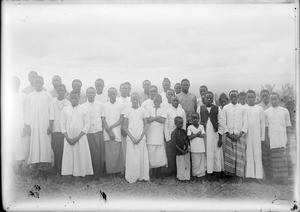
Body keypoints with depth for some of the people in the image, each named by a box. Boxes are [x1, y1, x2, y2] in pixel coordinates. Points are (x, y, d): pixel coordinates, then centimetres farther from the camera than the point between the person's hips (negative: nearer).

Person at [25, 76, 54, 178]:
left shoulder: (48, 95, 5)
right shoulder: (29, 96, 10)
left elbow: (51, 110, 3)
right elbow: (27, 111, 9)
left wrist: (50, 124, -5)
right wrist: (27, 125, 2)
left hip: (45, 124, -1)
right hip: (33, 124, 1)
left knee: (45, 145, -5)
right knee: (35, 145, -2)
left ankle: (44, 169, 0)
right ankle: (37, 169, 2)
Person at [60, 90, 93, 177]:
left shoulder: (83, 109, 3)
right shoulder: (65, 109, 7)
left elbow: (87, 124, -1)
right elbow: (62, 124, 6)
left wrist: (78, 137, -10)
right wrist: (67, 138, -7)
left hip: (80, 137, -1)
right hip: (68, 138, 1)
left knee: (81, 157, -2)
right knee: (68, 157, 0)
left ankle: (80, 173, 7)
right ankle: (68, 173, 9)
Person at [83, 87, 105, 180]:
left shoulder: (99, 105, 6)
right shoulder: (83, 106, 3)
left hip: (98, 132, 1)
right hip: (88, 133, -1)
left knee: (100, 152, 0)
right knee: (91, 153, -2)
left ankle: (99, 173, 12)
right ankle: (92, 173, 10)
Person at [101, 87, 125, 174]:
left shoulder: (120, 105, 6)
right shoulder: (104, 105, 7)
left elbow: (121, 120, 1)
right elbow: (103, 120, 3)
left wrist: (111, 127, -8)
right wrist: (109, 131, -7)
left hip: (117, 132, 0)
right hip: (107, 133, 0)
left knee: (118, 152, -2)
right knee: (109, 153, 0)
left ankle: (120, 170, 10)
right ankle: (110, 171, 9)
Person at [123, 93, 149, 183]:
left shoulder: (142, 110, 5)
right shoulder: (128, 111, 3)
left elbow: (145, 125, 6)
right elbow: (125, 126, 3)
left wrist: (140, 137, -6)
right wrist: (132, 137, -7)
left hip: (141, 138, 1)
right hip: (131, 138, -1)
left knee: (142, 158, 0)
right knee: (131, 158, -2)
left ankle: (142, 176, 9)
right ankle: (131, 178, 7)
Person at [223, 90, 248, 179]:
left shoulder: (242, 108, 6)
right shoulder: (225, 108, 6)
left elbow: (245, 123, 4)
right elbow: (223, 122, 4)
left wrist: (240, 134, -6)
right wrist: (229, 134, -5)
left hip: (240, 135, 0)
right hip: (229, 135, 0)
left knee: (240, 154, -3)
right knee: (229, 154, -2)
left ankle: (240, 174, 3)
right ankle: (230, 172, 6)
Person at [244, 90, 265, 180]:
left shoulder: (260, 109, 8)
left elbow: (262, 124, 8)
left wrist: (262, 137, 4)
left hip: (256, 135, 0)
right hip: (245, 135, 0)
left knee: (257, 155, 1)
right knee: (247, 155, 1)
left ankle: (258, 174, 8)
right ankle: (248, 173, 6)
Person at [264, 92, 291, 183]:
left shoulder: (285, 111, 7)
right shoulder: (266, 112, 6)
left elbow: (288, 126, 9)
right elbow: (265, 127, 7)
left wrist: (288, 139, 3)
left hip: (282, 138, 0)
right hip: (271, 139, 0)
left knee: (282, 158, -1)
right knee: (273, 158, 2)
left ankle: (282, 176, 7)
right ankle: (274, 176, 10)